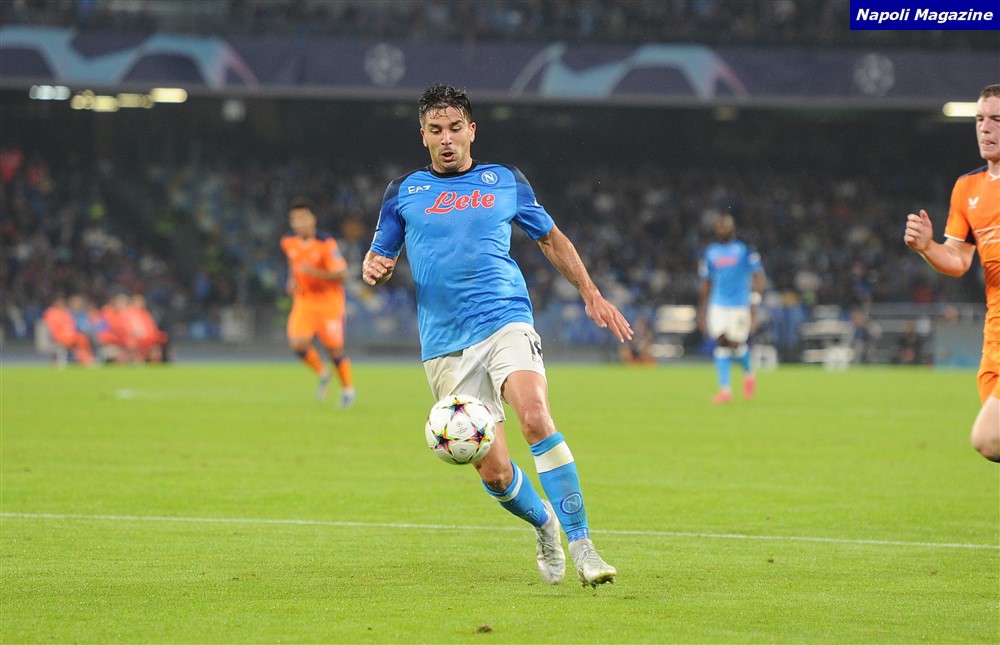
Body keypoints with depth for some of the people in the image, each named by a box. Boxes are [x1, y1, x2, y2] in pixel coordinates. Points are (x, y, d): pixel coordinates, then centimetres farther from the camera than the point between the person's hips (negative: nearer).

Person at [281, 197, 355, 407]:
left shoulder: (326, 244, -19)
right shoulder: (289, 242, -2)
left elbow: (341, 275, -21)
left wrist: (314, 272, -32)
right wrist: (292, 279, 6)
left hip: (329, 301, -4)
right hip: (304, 301, 4)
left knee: (334, 349, -1)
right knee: (298, 344, -15)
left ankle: (348, 388, 24)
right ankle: (322, 374, 14)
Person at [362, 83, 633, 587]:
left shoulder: (505, 182, 12)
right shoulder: (404, 192, 12)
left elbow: (551, 239, 24)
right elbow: (380, 256, 18)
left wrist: (591, 296, 19)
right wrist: (374, 268, -7)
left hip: (505, 322, -1)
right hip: (445, 345, 1)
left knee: (534, 415, -29)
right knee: (493, 473, -5)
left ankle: (580, 545, -26)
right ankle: (544, 523, 28)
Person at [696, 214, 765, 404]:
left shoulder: (744, 250, -2)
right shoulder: (710, 253, 10)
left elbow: (758, 276, -4)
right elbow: (706, 283, 17)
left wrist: (754, 301, -16)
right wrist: (702, 312, 16)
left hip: (740, 305, -3)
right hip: (718, 306, 3)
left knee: (736, 344, -4)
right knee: (721, 343, -6)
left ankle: (749, 373, 27)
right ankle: (725, 389, -5)